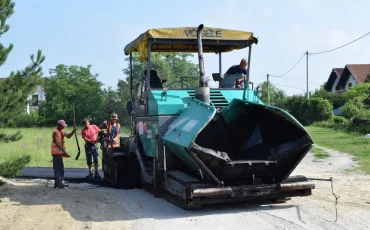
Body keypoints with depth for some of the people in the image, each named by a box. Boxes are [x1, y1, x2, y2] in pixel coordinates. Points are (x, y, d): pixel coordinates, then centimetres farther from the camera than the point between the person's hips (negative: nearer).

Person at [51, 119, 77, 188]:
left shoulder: (62, 132, 12)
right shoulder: (55, 132, -16)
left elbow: (68, 136, 21)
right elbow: (57, 143, -25)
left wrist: (73, 131, 3)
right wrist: (64, 151, -30)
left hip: (60, 152, 9)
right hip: (56, 152, -9)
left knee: (61, 168, 13)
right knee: (57, 168, -8)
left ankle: (61, 182, 20)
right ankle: (58, 183, -8)